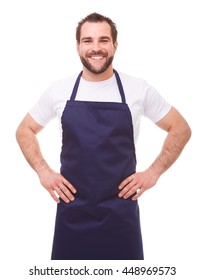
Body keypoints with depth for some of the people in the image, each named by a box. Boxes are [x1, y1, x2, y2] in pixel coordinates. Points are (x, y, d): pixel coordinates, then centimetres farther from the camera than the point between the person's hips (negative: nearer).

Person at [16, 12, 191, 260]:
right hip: (72, 211, 1)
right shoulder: (58, 91, 0)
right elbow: (25, 130, 13)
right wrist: (43, 171, 1)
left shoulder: (139, 90, -4)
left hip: (121, 211, -1)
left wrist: (154, 172, -2)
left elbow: (181, 129, 6)